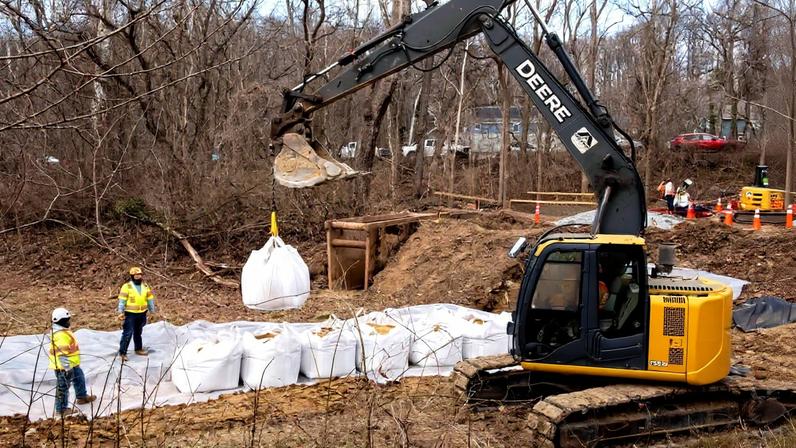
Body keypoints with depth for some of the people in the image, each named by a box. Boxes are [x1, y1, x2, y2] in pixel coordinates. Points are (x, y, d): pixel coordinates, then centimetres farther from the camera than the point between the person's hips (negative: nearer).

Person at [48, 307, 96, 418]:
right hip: (64, 367, -11)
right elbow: (62, 354, -29)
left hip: (72, 364, 11)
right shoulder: (60, 335, -29)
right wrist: (67, 368, -25)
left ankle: (82, 397, 45)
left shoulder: (62, 330, 7)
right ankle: (61, 409, 12)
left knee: (79, 378, 27)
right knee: (63, 387, 1)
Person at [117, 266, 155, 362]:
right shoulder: (126, 286, -10)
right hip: (130, 314, -5)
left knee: (138, 332, 19)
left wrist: (152, 311, 13)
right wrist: (121, 312, -18)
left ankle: (139, 349, 32)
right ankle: (122, 353, -5)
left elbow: (150, 299, 13)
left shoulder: (145, 286, 6)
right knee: (127, 333, -8)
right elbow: (122, 300, -12)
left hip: (142, 314, 5)